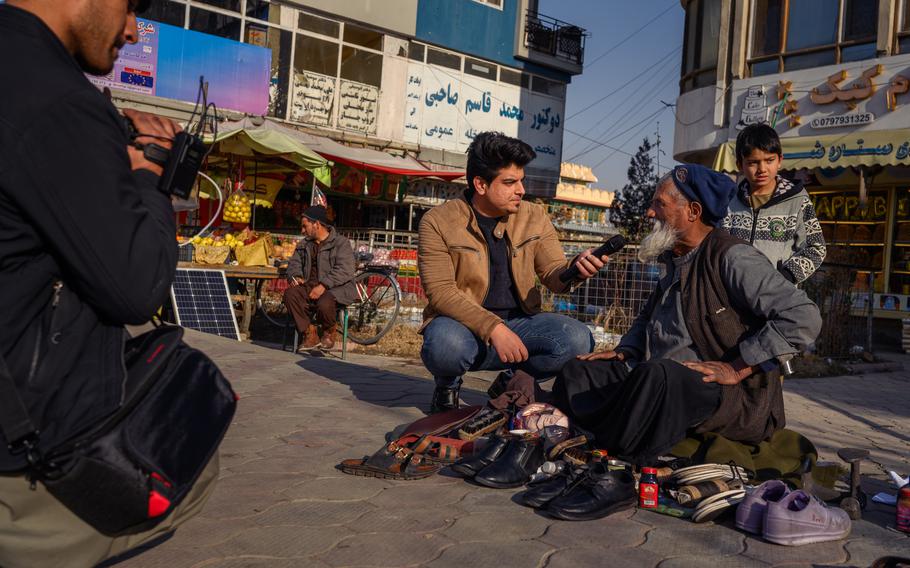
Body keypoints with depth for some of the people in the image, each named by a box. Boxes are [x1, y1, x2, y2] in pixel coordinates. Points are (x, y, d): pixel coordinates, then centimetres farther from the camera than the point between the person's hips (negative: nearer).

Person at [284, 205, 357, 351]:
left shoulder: (341, 243, -4)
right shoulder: (304, 244, 20)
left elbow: (345, 270, -16)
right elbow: (294, 262, 20)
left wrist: (323, 285, -26)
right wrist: (295, 276, -5)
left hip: (335, 288, -6)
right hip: (309, 285, 6)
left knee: (324, 303, -37)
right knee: (290, 293, -24)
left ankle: (329, 333, -3)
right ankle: (309, 334, -15)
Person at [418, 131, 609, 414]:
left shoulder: (534, 216, 4)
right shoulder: (438, 221, -8)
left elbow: (553, 275, 2)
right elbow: (440, 292, -16)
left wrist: (573, 270, -23)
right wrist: (493, 328, -28)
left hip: (520, 321, 4)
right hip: (464, 323, -3)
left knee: (578, 339, -23)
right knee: (445, 344, -38)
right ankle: (447, 385, 1)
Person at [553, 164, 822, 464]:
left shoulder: (732, 257, -9)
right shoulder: (674, 262, 18)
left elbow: (804, 317, -17)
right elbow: (647, 319, 34)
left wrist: (736, 368, -17)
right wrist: (625, 351, 13)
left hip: (732, 395, -8)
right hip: (659, 381, 8)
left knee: (658, 375, -39)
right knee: (576, 374, -6)